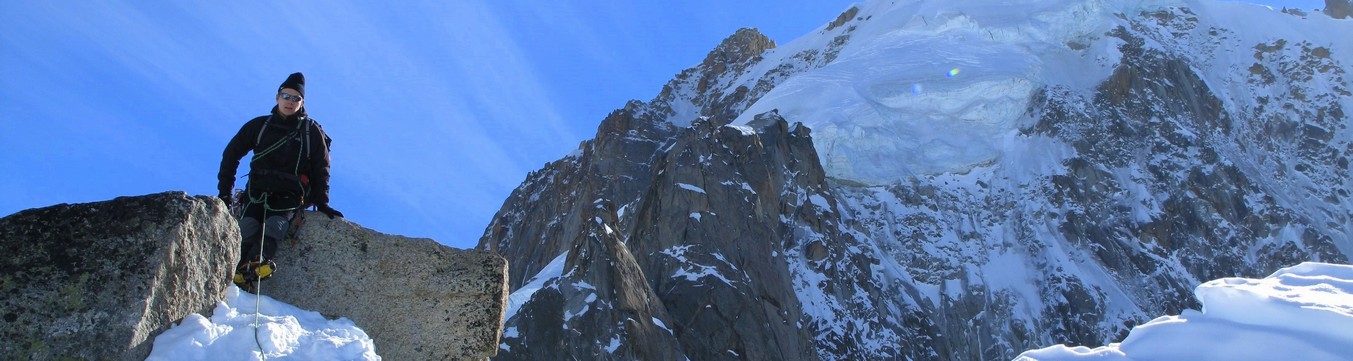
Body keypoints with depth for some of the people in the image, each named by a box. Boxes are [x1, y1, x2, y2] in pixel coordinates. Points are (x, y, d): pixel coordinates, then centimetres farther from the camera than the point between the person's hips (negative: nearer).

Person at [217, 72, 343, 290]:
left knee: (276, 224, -32)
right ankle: (241, 268, -44)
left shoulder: (312, 131, 9)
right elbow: (231, 154, 18)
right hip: (257, 191, 2)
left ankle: (257, 261, -54)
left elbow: (321, 169, 11)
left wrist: (321, 202, 0)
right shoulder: (260, 125, 12)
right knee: (248, 227, -26)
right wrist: (225, 191, 11)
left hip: (289, 195, -2)